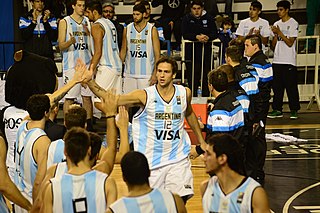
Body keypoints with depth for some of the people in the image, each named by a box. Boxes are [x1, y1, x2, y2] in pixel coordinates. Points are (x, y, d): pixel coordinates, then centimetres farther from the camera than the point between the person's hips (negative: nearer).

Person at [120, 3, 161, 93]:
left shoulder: (152, 30, -1)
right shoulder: (127, 29, 8)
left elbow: (157, 54, -1)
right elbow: (123, 51, 14)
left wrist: (155, 73, -10)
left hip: (146, 74, -3)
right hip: (129, 74, 3)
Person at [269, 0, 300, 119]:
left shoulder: (293, 24, -4)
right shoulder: (276, 24, 15)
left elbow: (290, 43, -11)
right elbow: (274, 45, 13)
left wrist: (279, 32, -13)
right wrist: (275, 35, -5)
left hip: (289, 61, -6)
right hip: (277, 60, 6)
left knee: (291, 86, -4)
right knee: (277, 87, 6)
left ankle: (294, 110, 3)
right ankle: (277, 110, 11)